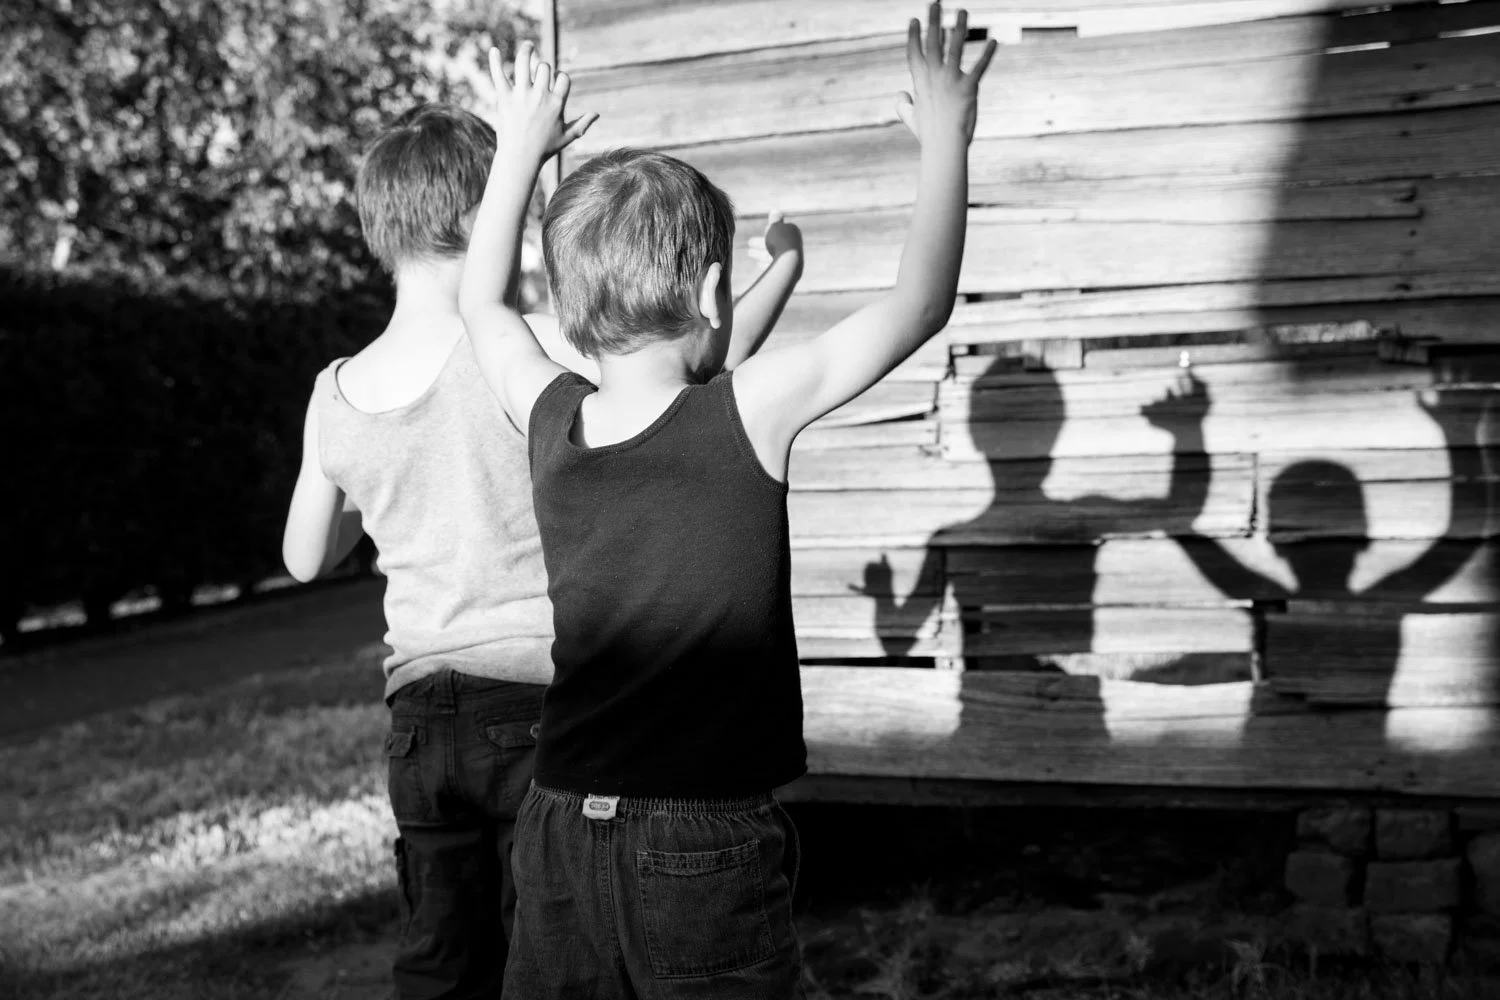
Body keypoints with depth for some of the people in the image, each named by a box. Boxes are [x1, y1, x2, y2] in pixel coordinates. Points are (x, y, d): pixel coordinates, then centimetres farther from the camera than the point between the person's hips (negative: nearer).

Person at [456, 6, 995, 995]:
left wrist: (522, 145, 29)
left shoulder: (552, 424, 0)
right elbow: (921, 300, -6)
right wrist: (947, 136, 6)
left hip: (563, 833, 5)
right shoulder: (748, 414, -13)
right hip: (709, 852, -4)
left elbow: (481, 299, 20)